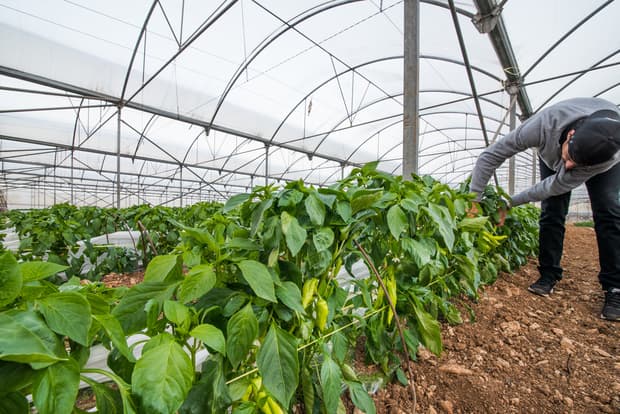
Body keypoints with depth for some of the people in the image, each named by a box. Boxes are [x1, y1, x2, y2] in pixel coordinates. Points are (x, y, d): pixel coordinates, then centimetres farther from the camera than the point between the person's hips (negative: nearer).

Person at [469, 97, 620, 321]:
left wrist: (511, 202, -31)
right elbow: (490, 156, -39)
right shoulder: (545, 124, -44)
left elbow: (558, 186, -33)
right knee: (551, 214, -10)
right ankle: (548, 275, 1)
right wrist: (473, 200, -39)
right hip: (552, 157, 1)